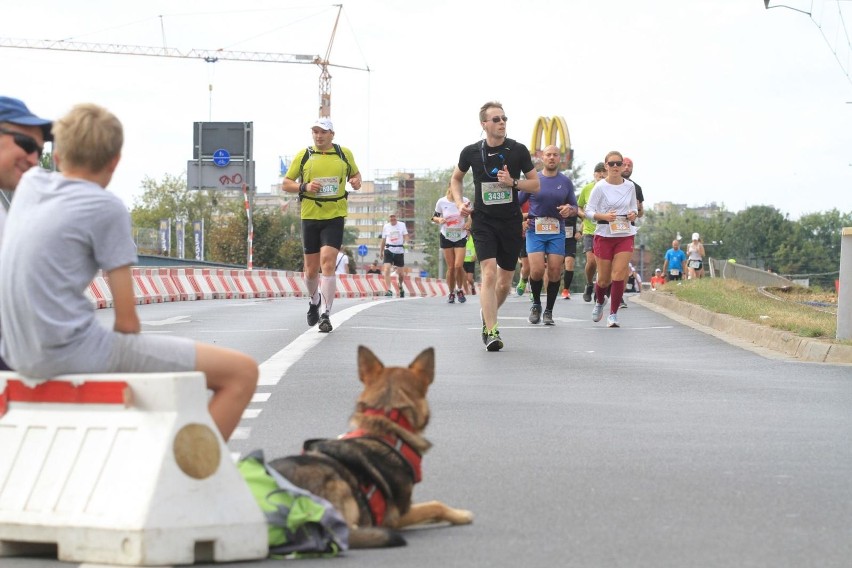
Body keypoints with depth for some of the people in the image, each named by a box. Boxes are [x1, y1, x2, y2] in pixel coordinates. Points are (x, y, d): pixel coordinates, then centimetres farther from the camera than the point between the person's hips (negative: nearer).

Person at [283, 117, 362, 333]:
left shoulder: (344, 154, 6)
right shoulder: (303, 155, 4)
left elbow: (355, 173, 21)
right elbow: (285, 184, 7)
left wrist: (356, 181, -3)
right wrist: (304, 187, -12)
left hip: (335, 217, -1)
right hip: (310, 217, 1)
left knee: (327, 262, -17)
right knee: (311, 269, 7)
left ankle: (326, 315, -14)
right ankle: (314, 300, 38)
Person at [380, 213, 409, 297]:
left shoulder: (402, 225, 3)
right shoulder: (386, 226, 6)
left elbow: (406, 236, -1)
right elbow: (383, 240, 14)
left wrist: (405, 241, -24)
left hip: (399, 250, 0)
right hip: (389, 250, 0)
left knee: (401, 273, 9)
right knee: (386, 270, -20)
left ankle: (401, 286, 39)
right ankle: (389, 290, -21)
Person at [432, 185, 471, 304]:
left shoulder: (465, 201, -6)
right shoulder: (441, 202, -6)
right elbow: (434, 217, 6)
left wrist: (469, 222, -8)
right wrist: (439, 220, -16)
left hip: (461, 237, 0)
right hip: (446, 237, 0)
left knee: (458, 266, -13)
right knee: (450, 268, 0)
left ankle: (460, 290, 9)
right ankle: (451, 293, 15)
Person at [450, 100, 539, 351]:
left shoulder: (518, 150, -2)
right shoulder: (471, 152, -1)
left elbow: (535, 184, 4)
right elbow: (456, 177, 18)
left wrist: (512, 182, -14)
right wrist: (459, 203, 2)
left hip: (511, 222, 2)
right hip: (483, 220, -2)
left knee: (505, 282, 9)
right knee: (489, 272, -19)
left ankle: (487, 315, 37)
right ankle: (491, 332, -20)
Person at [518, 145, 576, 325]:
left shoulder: (565, 182, 9)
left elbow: (575, 207, 15)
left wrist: (570, 210, -9)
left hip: (557, 232, 2)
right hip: (535, 231, -2)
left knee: (554, 272, -5)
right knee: (537, 270, -15)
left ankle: (548, 311, 9)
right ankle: (536, 304, 11)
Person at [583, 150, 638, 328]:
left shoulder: (630, 186, 5)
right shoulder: (600, 187, -5)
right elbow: (589, 210, -5)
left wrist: (633, 214, -6)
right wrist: (603, 216, -23)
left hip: (625, 235, 2)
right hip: (604, 235, -2)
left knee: (619, 275, -11)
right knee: (604, 279, 5)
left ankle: (613, 314, -1)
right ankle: (599, 302, 38)